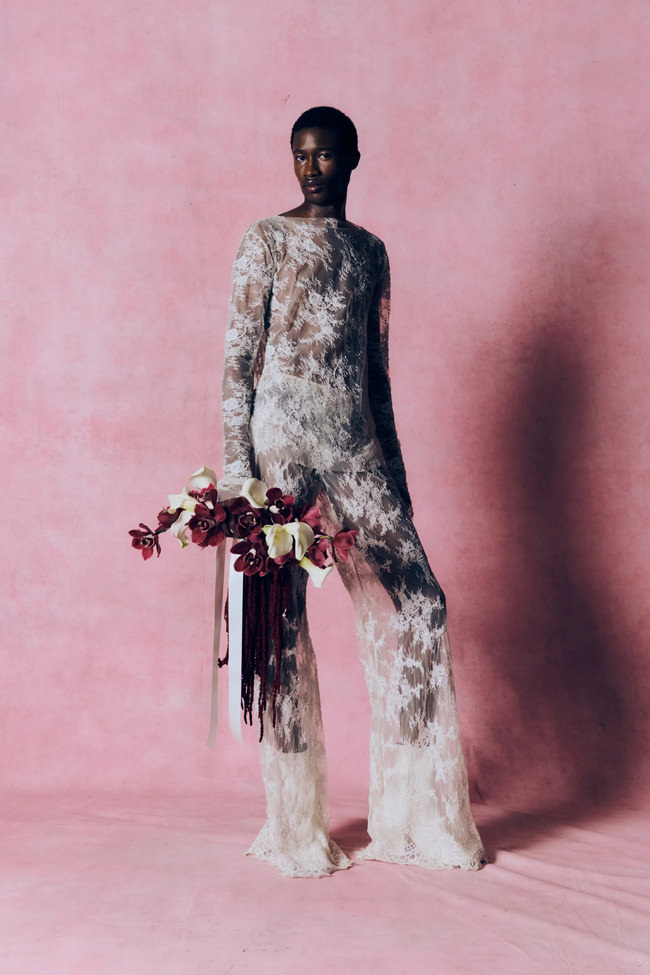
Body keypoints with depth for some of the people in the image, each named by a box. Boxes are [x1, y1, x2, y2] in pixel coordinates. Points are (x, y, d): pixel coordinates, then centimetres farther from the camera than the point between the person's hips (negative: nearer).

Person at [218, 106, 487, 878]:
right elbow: (238, 359, -3)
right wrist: (235, 469, -11)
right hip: (282, 443, -5)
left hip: (356, 447, 5)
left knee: (417, 604, -1)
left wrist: (393, 466, 16)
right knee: (282, 619, -2)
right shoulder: (266, 240, 3)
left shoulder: (370, 251, 17)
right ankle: (295, 826, 12)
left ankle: (412, 813, 13)